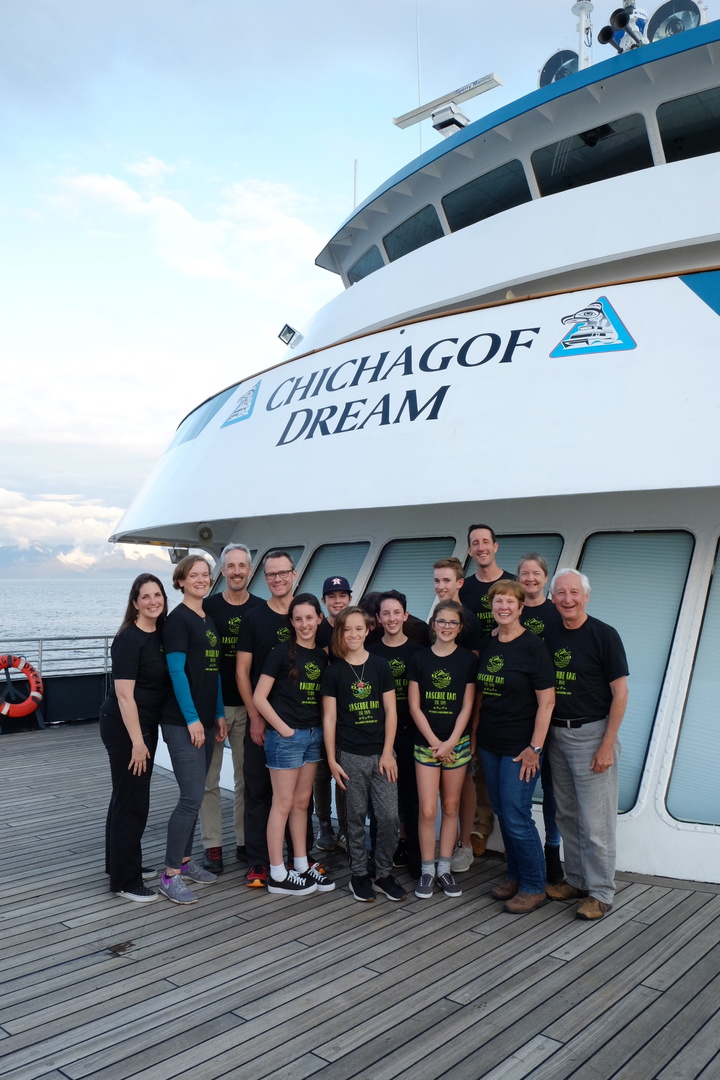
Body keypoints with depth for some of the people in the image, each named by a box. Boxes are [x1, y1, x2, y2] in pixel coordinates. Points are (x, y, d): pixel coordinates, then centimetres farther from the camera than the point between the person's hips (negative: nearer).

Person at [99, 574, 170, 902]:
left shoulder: (161, 634, 5)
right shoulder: (128, 639, -17)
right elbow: (124, 694, -20)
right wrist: (137, 741, -20)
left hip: (146, 724, 8)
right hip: (123, 727, -8)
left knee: (127, 797, 19)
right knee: (132, 801, -3)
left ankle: (119, 864, 33)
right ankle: (125, 882, 8)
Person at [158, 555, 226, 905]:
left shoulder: (209, 621, 14)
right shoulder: (178, 619, -9)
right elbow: (177, 671, -15)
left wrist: (218, 714, 12)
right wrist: (192, 719, -17)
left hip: (204, 721, 8)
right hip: (182, 722, -8)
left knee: (194, 794, 13)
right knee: (192, 796, -8)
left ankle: (185, 861, 25)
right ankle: (170, 876, 1)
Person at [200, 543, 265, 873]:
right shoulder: (207, 607, -2)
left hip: (249, 707, 2)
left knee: (247, 778, 10)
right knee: (209, 780, 4)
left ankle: (245, 840, 22)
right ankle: (212, 845, 14)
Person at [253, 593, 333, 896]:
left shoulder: (322, 656, 8)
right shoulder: (282, 653, -10)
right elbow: (259, 697, -12)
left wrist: (324, 728, 2)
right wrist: (283, 728, -13)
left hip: (313, 735, 6)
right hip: (286, 736, -6)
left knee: (302, 802, 15)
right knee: (283, 803, 1)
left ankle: (302, 866, 25)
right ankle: (277, 876, 10)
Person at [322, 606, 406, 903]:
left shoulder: (380, 666, 1)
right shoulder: (334, 671, -1)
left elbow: (391, 711, 2)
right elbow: (329, 718, 1)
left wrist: (387, 753, -4)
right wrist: (332, 760, -3)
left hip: (381, 754, 1)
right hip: (350, 755, -1)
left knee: (390, 815, -1)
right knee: (356, 817, 8)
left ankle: (384, 873, 17)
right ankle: (359, 874, 23)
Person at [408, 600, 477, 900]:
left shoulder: (468, 659, 0)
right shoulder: (419, 659, 1)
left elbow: (467, 706, -2)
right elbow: (415, 706, -1)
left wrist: (450, 743, -9)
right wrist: (435, 742, -8)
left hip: (457, 744, 0)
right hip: (426, 743, 0)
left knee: (450, 807, 9)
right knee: (427, 810, -2)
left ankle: (445, 869, 20)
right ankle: (427, 871, 12)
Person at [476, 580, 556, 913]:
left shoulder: (532, 646, -12)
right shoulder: (487, 645, 8)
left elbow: (547, 701, -13)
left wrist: (535, 748, -16)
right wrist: (475, 734, 12)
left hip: (519, 748, -6)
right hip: (490, 745, 6)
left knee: (516, 817, -4)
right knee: (502, 813, 14)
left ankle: (534, 887, 13)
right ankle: (515, 875, 30)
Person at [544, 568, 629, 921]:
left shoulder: (604, 635, -10)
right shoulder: (549, 636, 6)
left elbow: (620, 693, -10)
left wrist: (607, 745, -14)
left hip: (592, 733, -6)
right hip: (557, 733, 6)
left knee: (595, 820, -1)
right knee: (567, 815, 14)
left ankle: (600, 893, 11)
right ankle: (576, 880, 28)